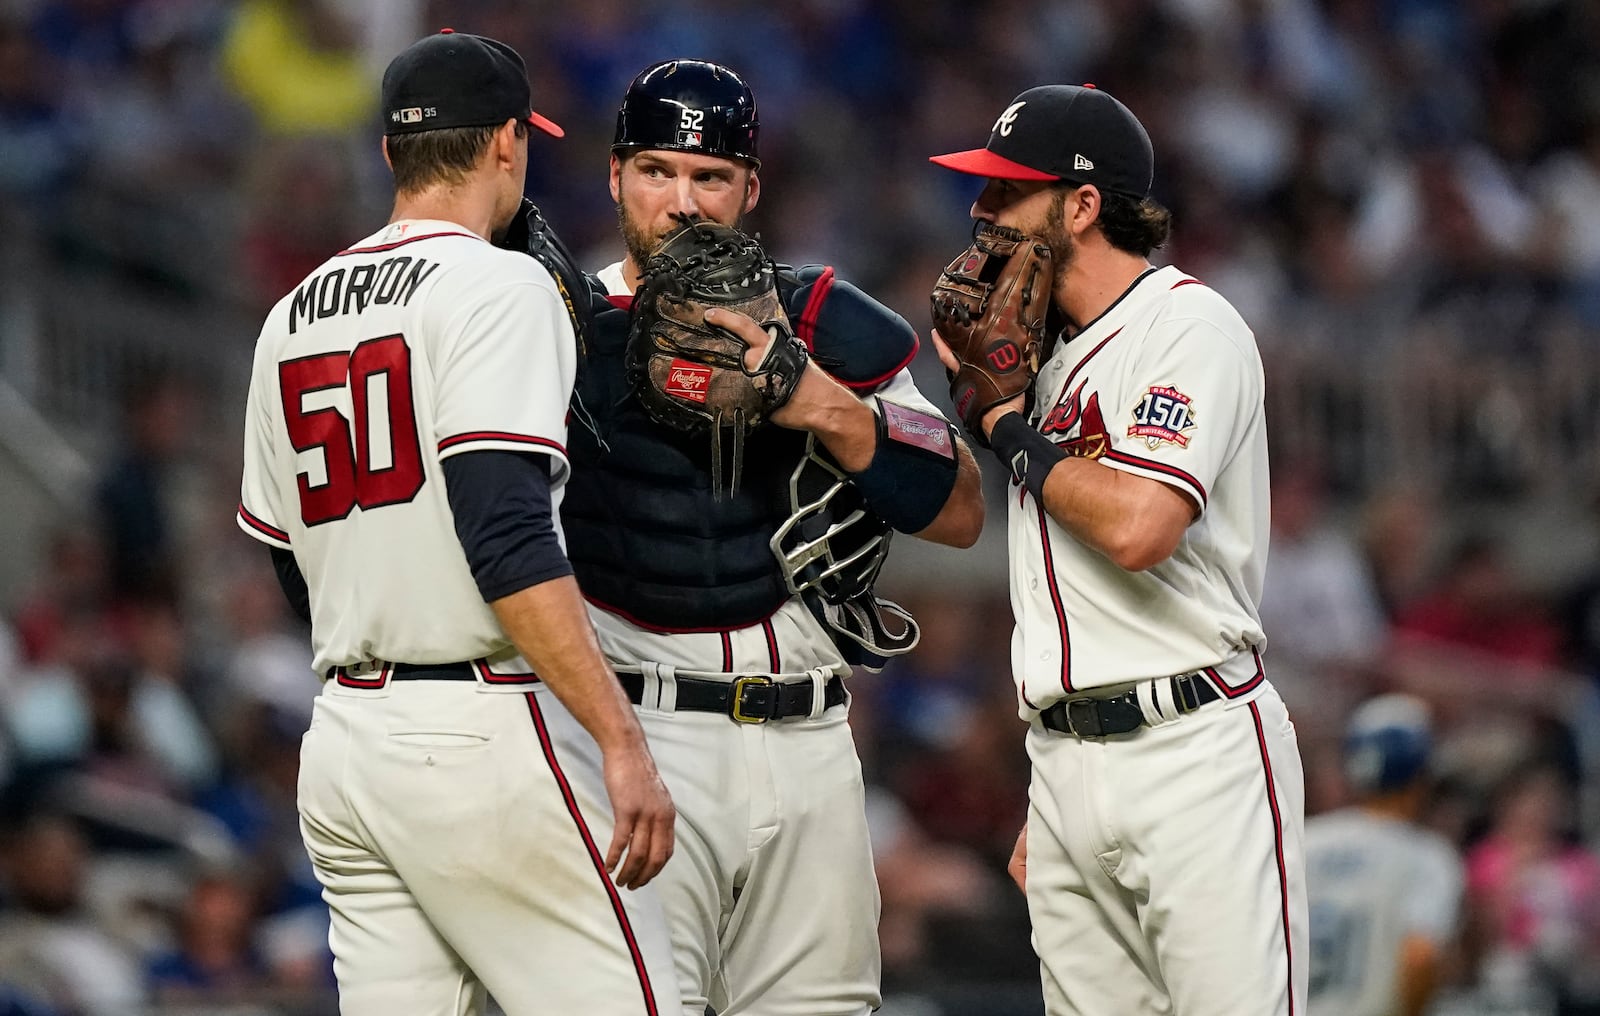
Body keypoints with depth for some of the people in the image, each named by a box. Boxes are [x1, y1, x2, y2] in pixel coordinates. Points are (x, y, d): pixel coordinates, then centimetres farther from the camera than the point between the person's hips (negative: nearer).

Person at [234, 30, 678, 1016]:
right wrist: (620, 740, -23)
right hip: (481, 735, -8)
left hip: (341, 739, 8)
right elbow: (506, 537, -20)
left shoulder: (294, 316, 16)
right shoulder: (495, 286, -8)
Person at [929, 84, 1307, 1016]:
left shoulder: (1191, 325, -7)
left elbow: (1137, 527, -23)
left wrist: (1012, 429, -5)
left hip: (1194, 755, -8)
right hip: (1066, 761, 8)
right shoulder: (1058, 353, 19)